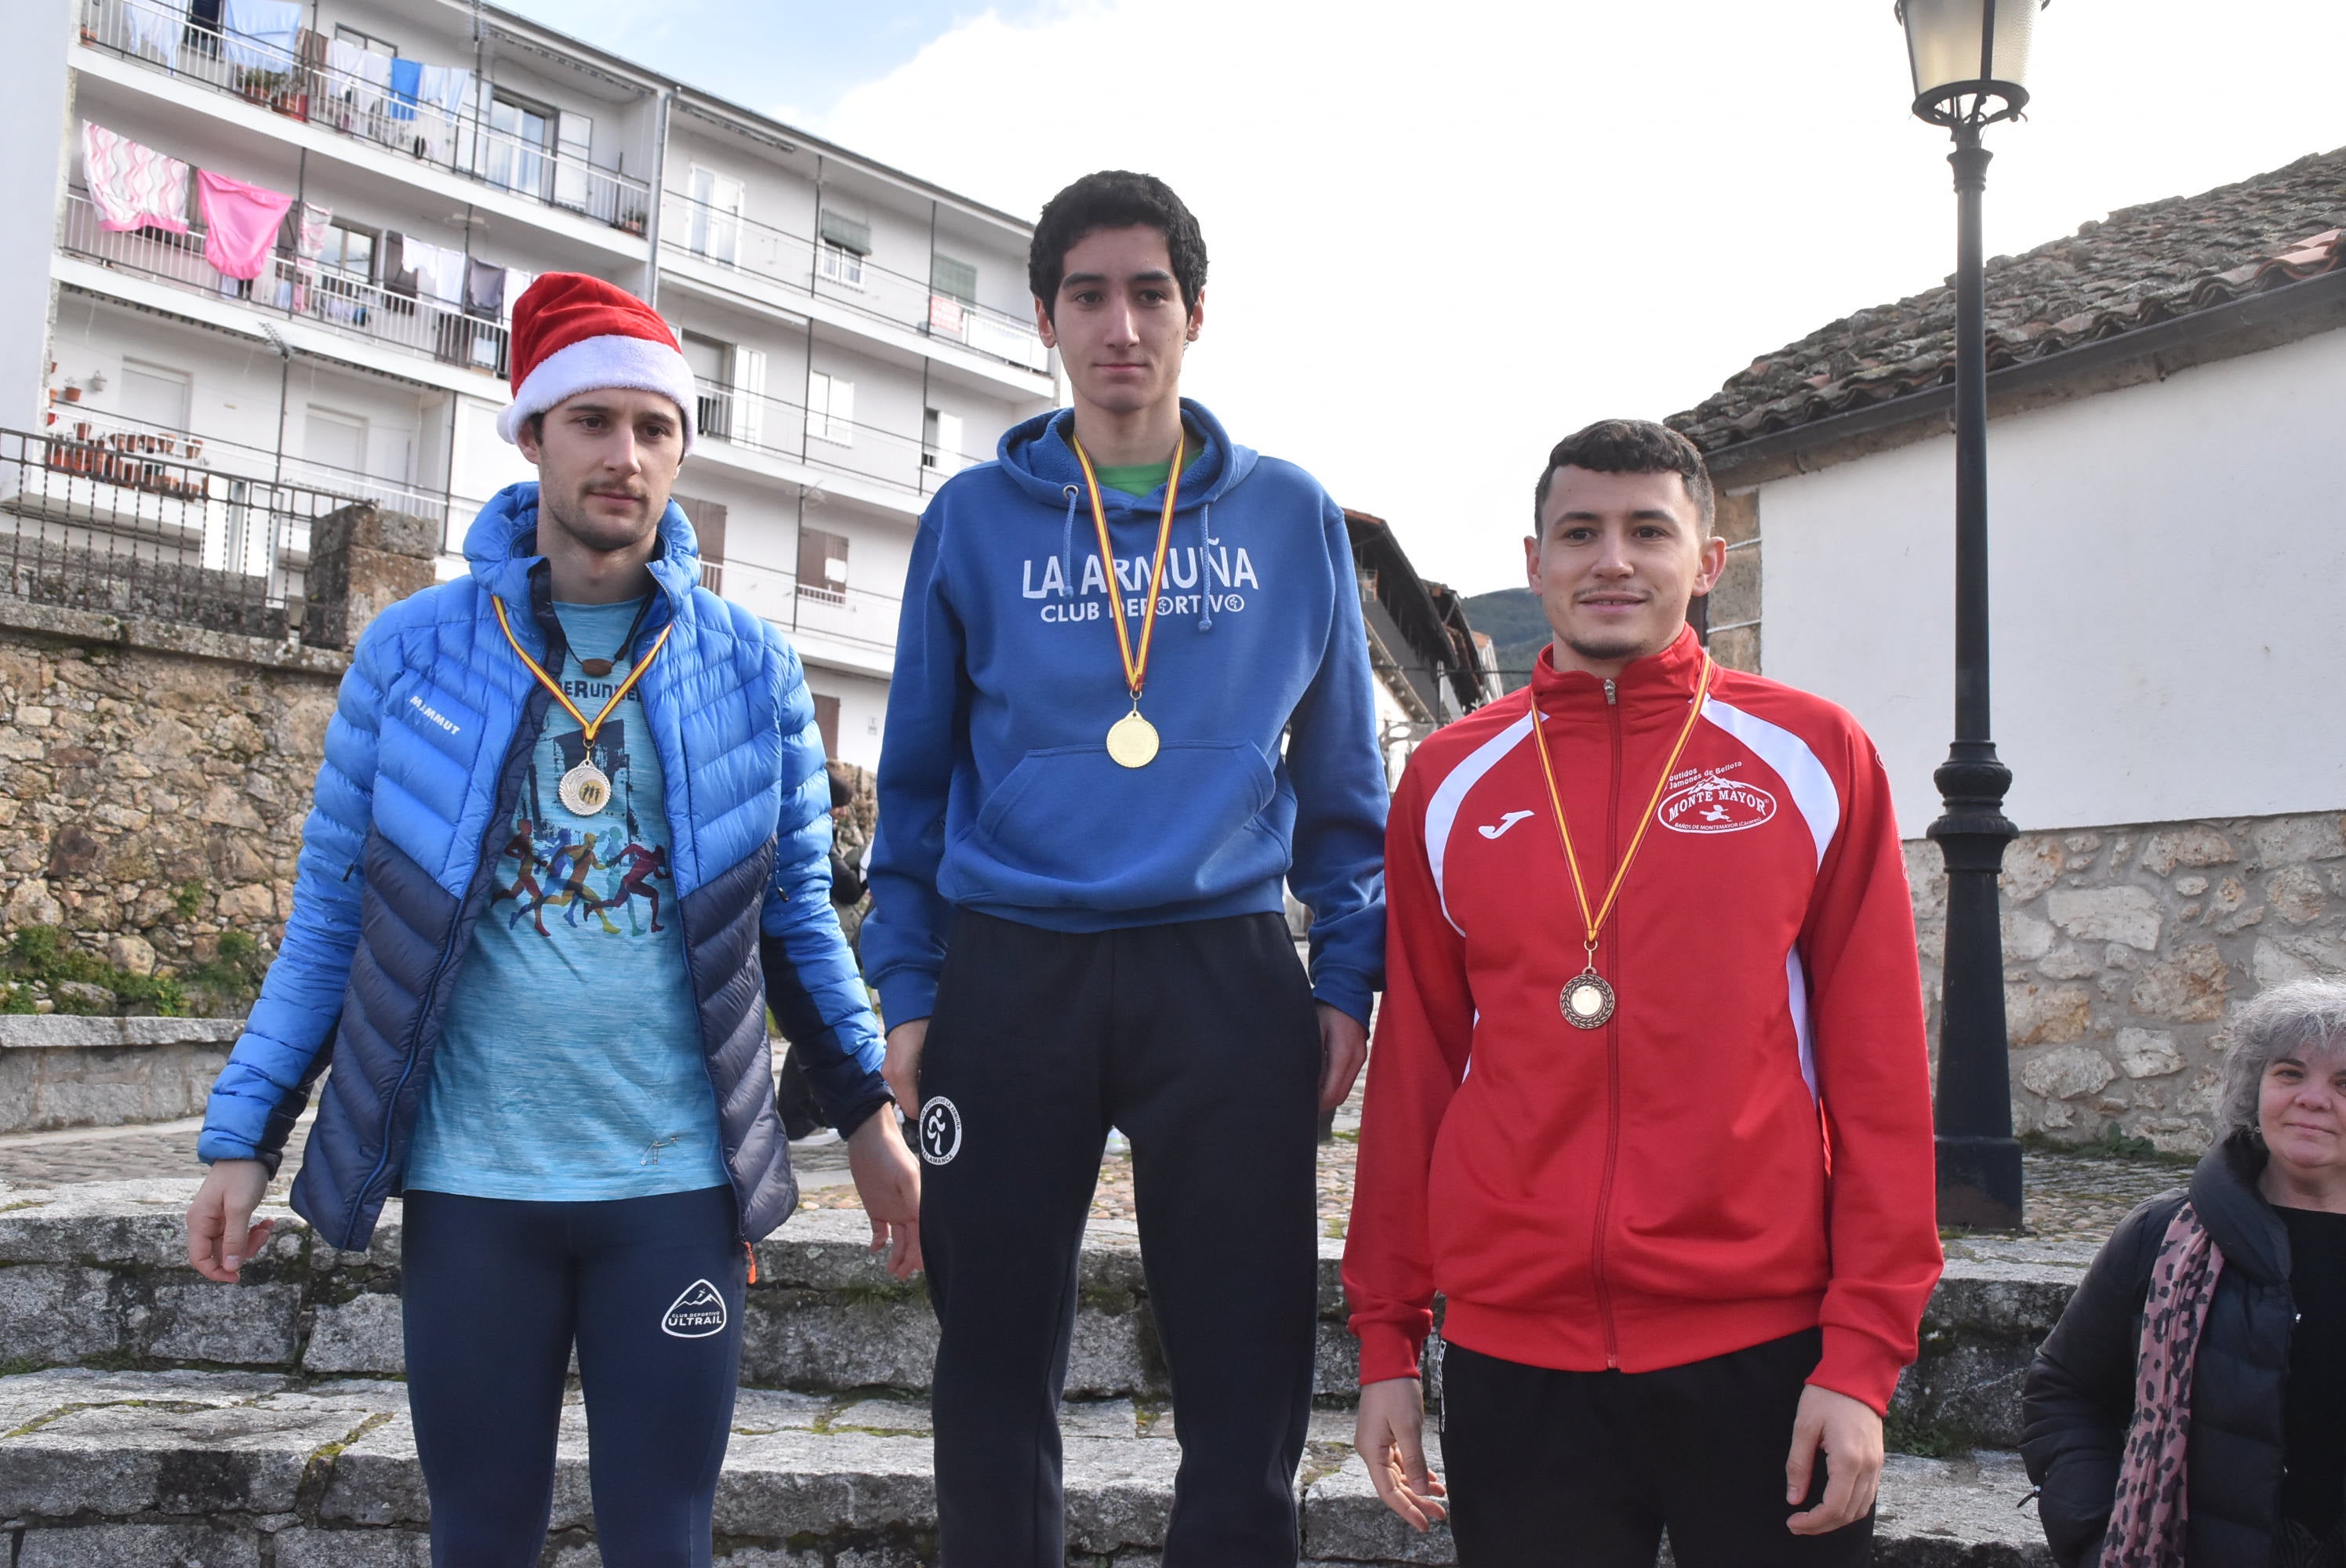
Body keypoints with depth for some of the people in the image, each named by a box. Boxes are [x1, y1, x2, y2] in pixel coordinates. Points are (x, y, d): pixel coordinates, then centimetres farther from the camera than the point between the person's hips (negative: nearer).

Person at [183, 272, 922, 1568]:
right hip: (469, 1181, 0)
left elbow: (794, 913, 9)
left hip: (677, 1181, 0)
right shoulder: (412, 650, 1)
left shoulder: (750, 668, 3)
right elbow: (332, 913, 5)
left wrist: (868, 1114, 4)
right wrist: (243, 1134, 1)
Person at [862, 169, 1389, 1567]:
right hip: (1010, 976, 1)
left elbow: (1344, 779, 11)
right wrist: (910, 991, 2)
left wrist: (1347, 979, 1)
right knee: (997, 1379, 11)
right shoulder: (974, 519, 8)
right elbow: (917, 777, 10)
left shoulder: (1291, 516, 8)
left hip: (1226, 972, 0)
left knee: (1249, 1387, 4)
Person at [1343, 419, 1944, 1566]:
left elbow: (1879, 1070, -1)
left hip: (1764, 1351, -1)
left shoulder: (1812, 756, 1)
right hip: (1511, 1362, 2)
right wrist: (1385, 1338, 7)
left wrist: (1863, 1352, -6)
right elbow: (1411, 1071, 8)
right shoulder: (1449, 783, 5)